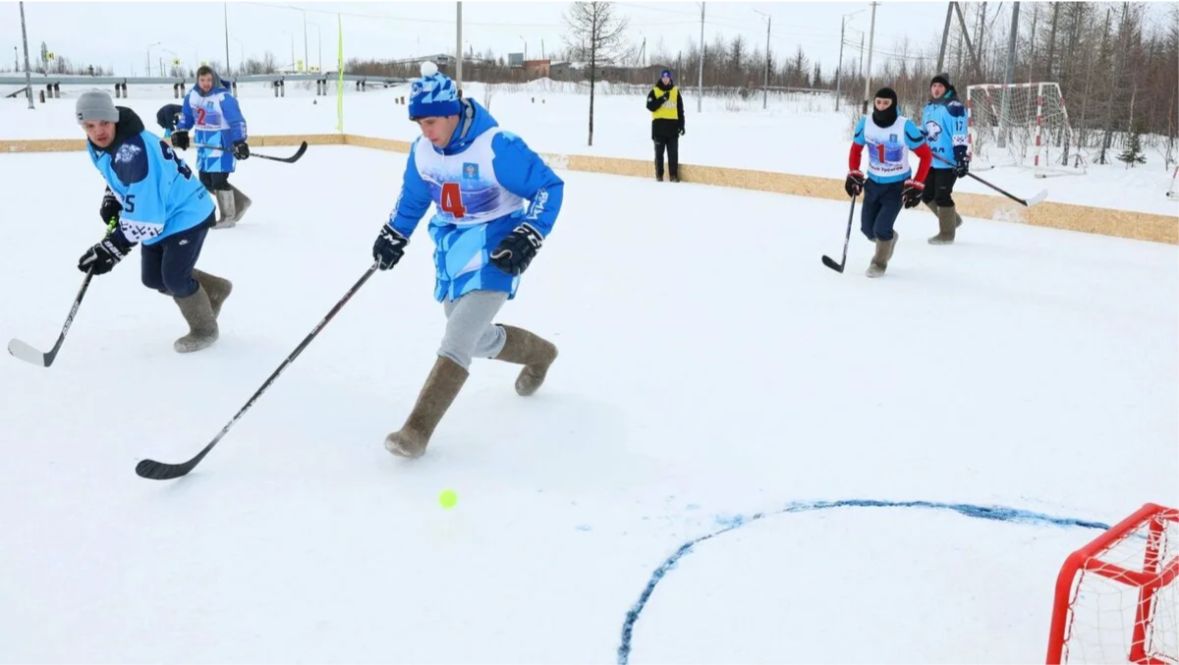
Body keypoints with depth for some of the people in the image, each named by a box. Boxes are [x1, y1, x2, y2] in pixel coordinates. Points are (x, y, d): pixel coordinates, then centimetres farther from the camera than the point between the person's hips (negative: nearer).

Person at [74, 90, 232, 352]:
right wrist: (111, 200, 3)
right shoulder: (97, 145, -5)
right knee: (153, 278, 13)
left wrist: (111, 249, -33)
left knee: (174, 278, -10)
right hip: (159, 216, 10)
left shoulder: (133, 152, -35)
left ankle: (204, 330, 15)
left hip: (187, 214, -10)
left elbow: (142, 218, -34)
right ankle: (215, 289, 35)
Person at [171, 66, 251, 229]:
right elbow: (186, 115, 18)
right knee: (206, 180, 11)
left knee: (218, 180, -9)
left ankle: (228, 216, 6)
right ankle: (240, 201, 24)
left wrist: (240, 142, -28)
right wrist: (180, 132, 8)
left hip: (222, 142, -8)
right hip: (203, 143, 8)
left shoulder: (224, 97, -18)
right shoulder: (192, 95, 4)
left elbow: (237, 121, -21)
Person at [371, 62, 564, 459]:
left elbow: (549, 186, -17)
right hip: (452, 244, 7)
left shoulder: (496, 147, -24)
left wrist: (528, 237, -25)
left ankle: (418, 430, -15)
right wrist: (393, 235, 9)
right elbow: (413, 196, 15)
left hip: (496, 246, -7)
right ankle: (539, 355, 44)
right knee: (476, 340, 14)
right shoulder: (422, 150, -4)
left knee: (459, 337, -17)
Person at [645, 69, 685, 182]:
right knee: (659, 152, 4)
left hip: (672, 126, 2)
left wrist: (681, 125, 5)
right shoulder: (654, 91, 2)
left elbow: (680, 110, 10)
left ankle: (673, 175, 5)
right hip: (659, 126, -1)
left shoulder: (676, 92, 8)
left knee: (673, 153, 1)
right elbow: (650, 106, -10)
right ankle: (659, 174, 11)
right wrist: (662, 98, -19)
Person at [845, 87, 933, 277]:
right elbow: (856, 149, 8)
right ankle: (888, 239, 43)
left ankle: (879, 263, 15)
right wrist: (853, 174, -3)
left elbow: (925, 155, -15)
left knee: (881, 228, -12)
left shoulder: (905, 126, -22)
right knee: (867, 228, 9)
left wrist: (917, 186, -18)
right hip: (873, 183, 4)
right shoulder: (865, 124, -11)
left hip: (898, 185, -4)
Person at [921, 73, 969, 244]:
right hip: (931, 160, 9)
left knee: (941, 196, -8)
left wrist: (961, 158, -26)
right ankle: (952, 219, 32)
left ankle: (947, 233, 4)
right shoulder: (928, 108, 13)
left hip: (948, 161, -9)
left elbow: (959, 135, -20)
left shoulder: (954, 106, -14)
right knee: (927, 195, 12)